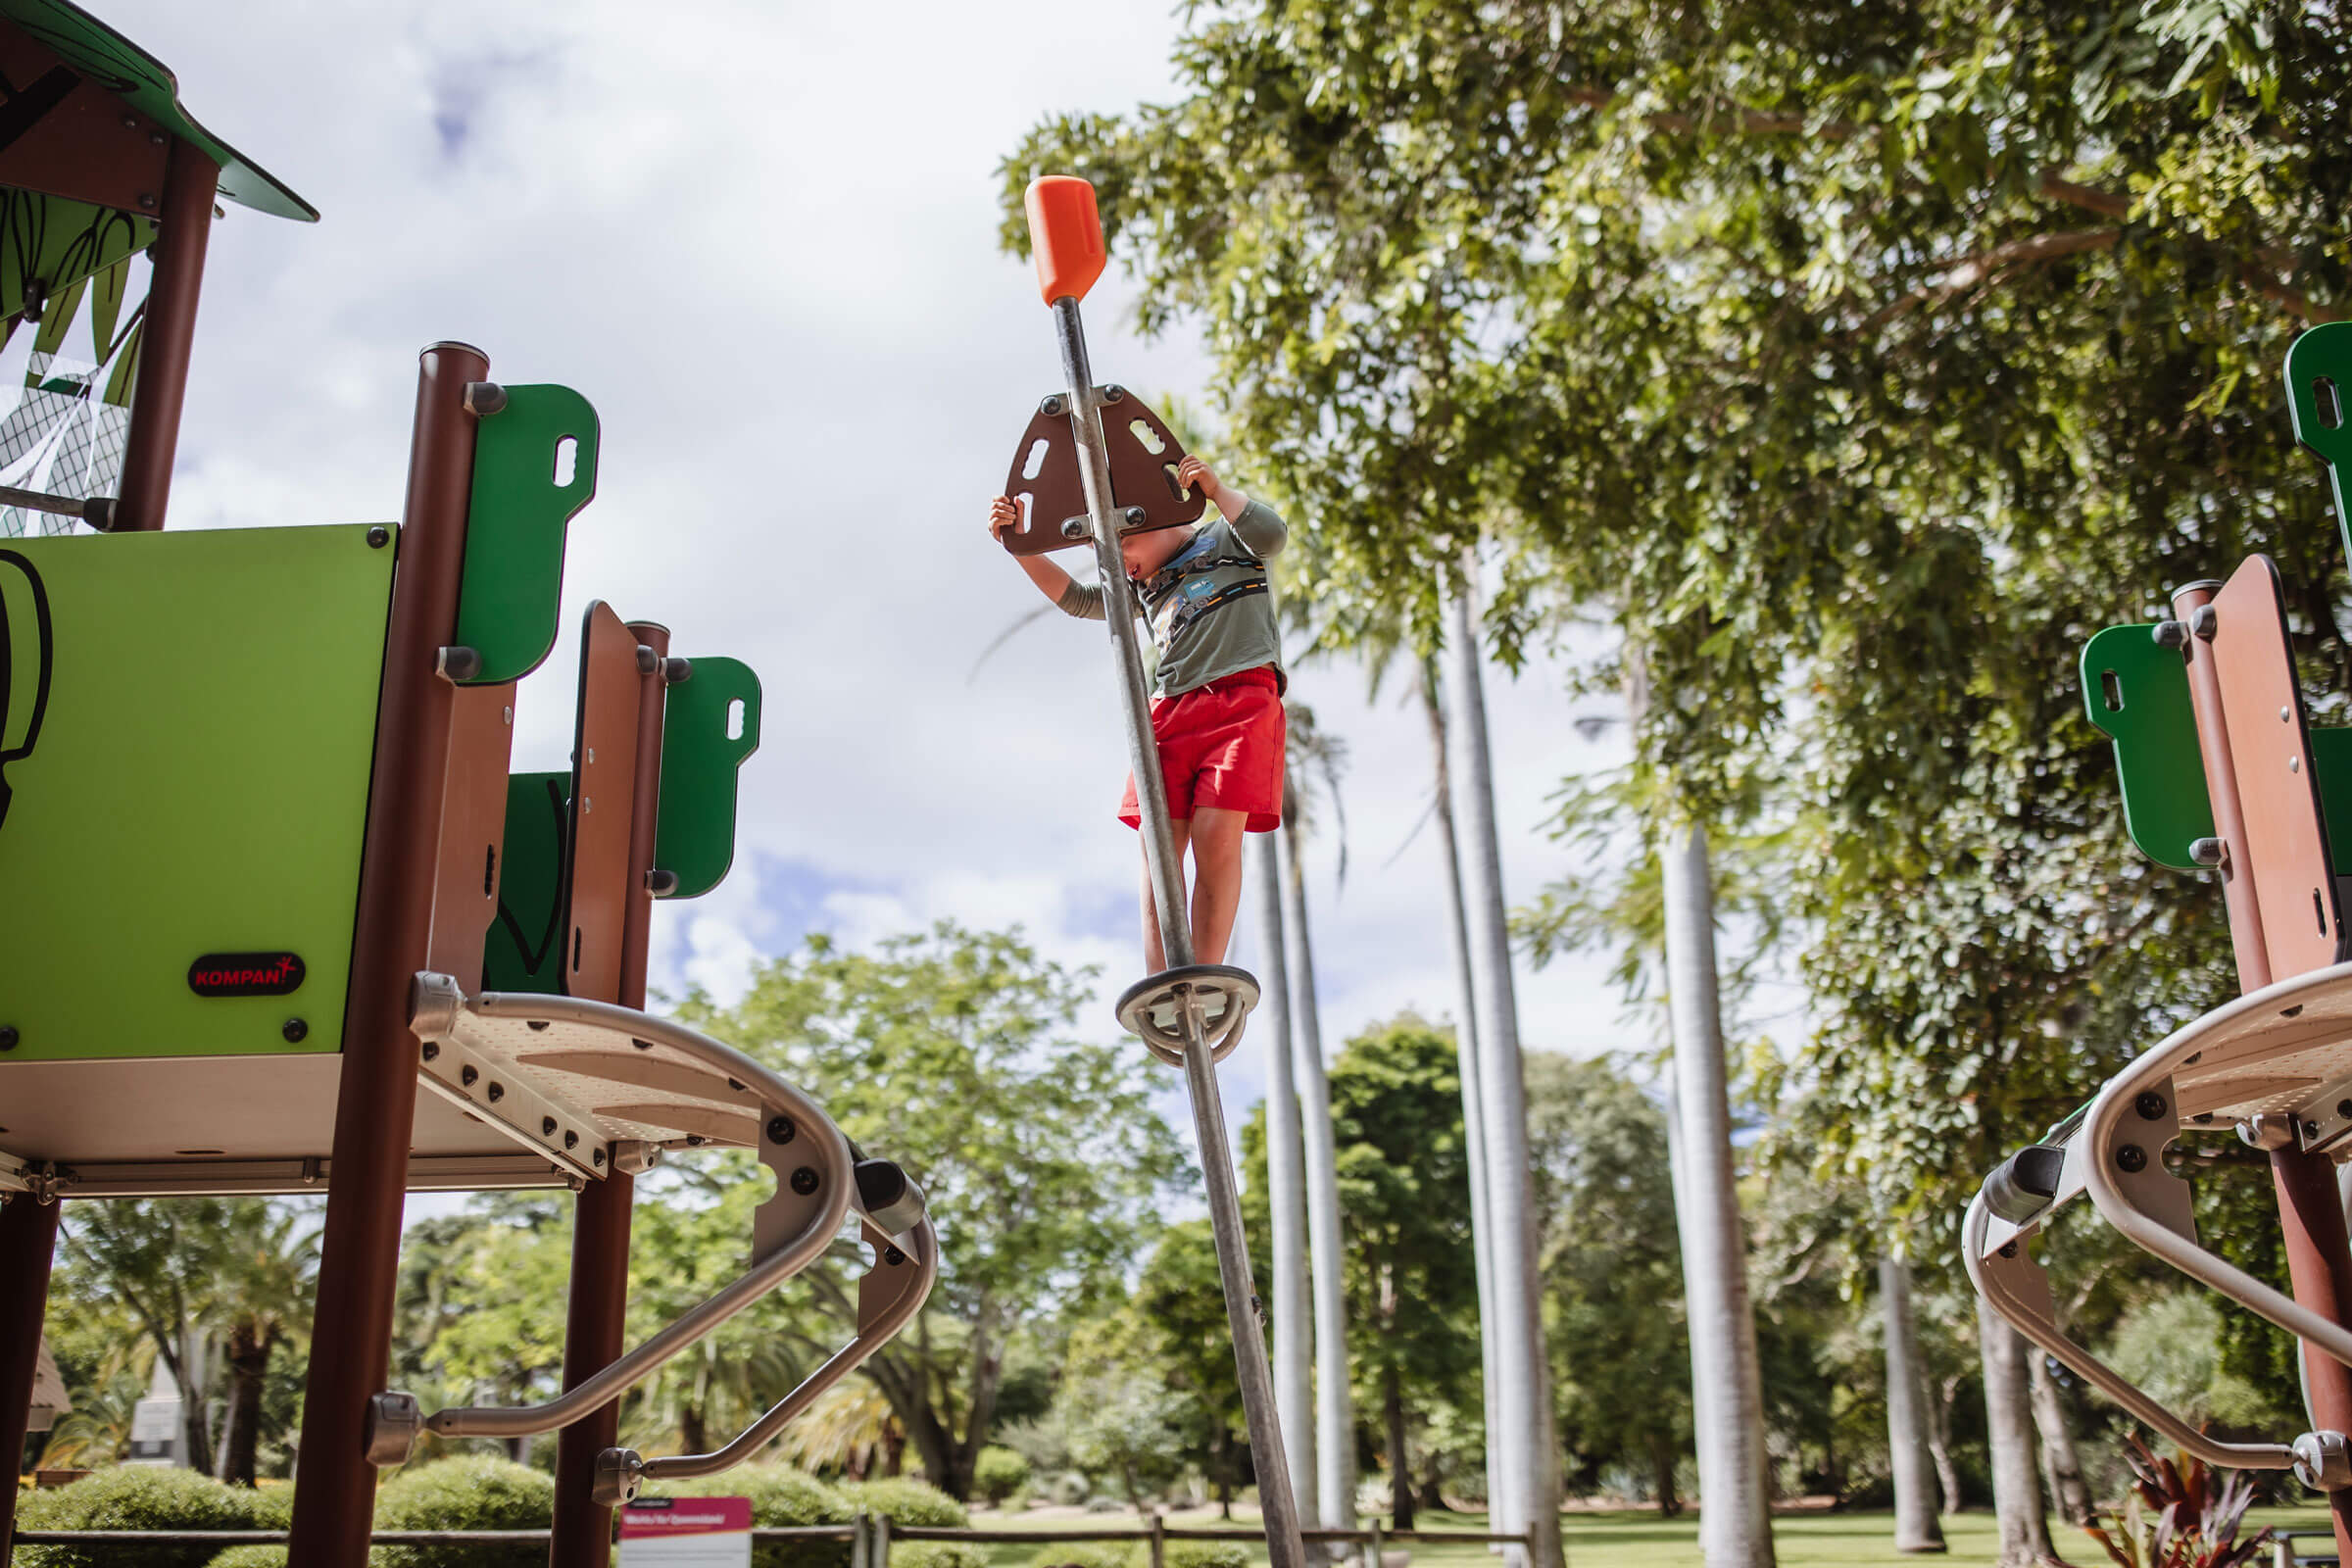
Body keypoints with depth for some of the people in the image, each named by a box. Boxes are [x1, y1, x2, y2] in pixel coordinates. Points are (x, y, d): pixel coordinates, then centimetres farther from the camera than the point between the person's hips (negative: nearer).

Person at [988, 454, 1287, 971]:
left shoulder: (1223, 536, 16)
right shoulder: (1144, 586, 32)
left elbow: (1271, 533, -4)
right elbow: (1077, 599, 27)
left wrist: (1214, 488, -2)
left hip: (1242, 692, -6)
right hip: (1171, 708, 6)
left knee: (1216, 836, -18)